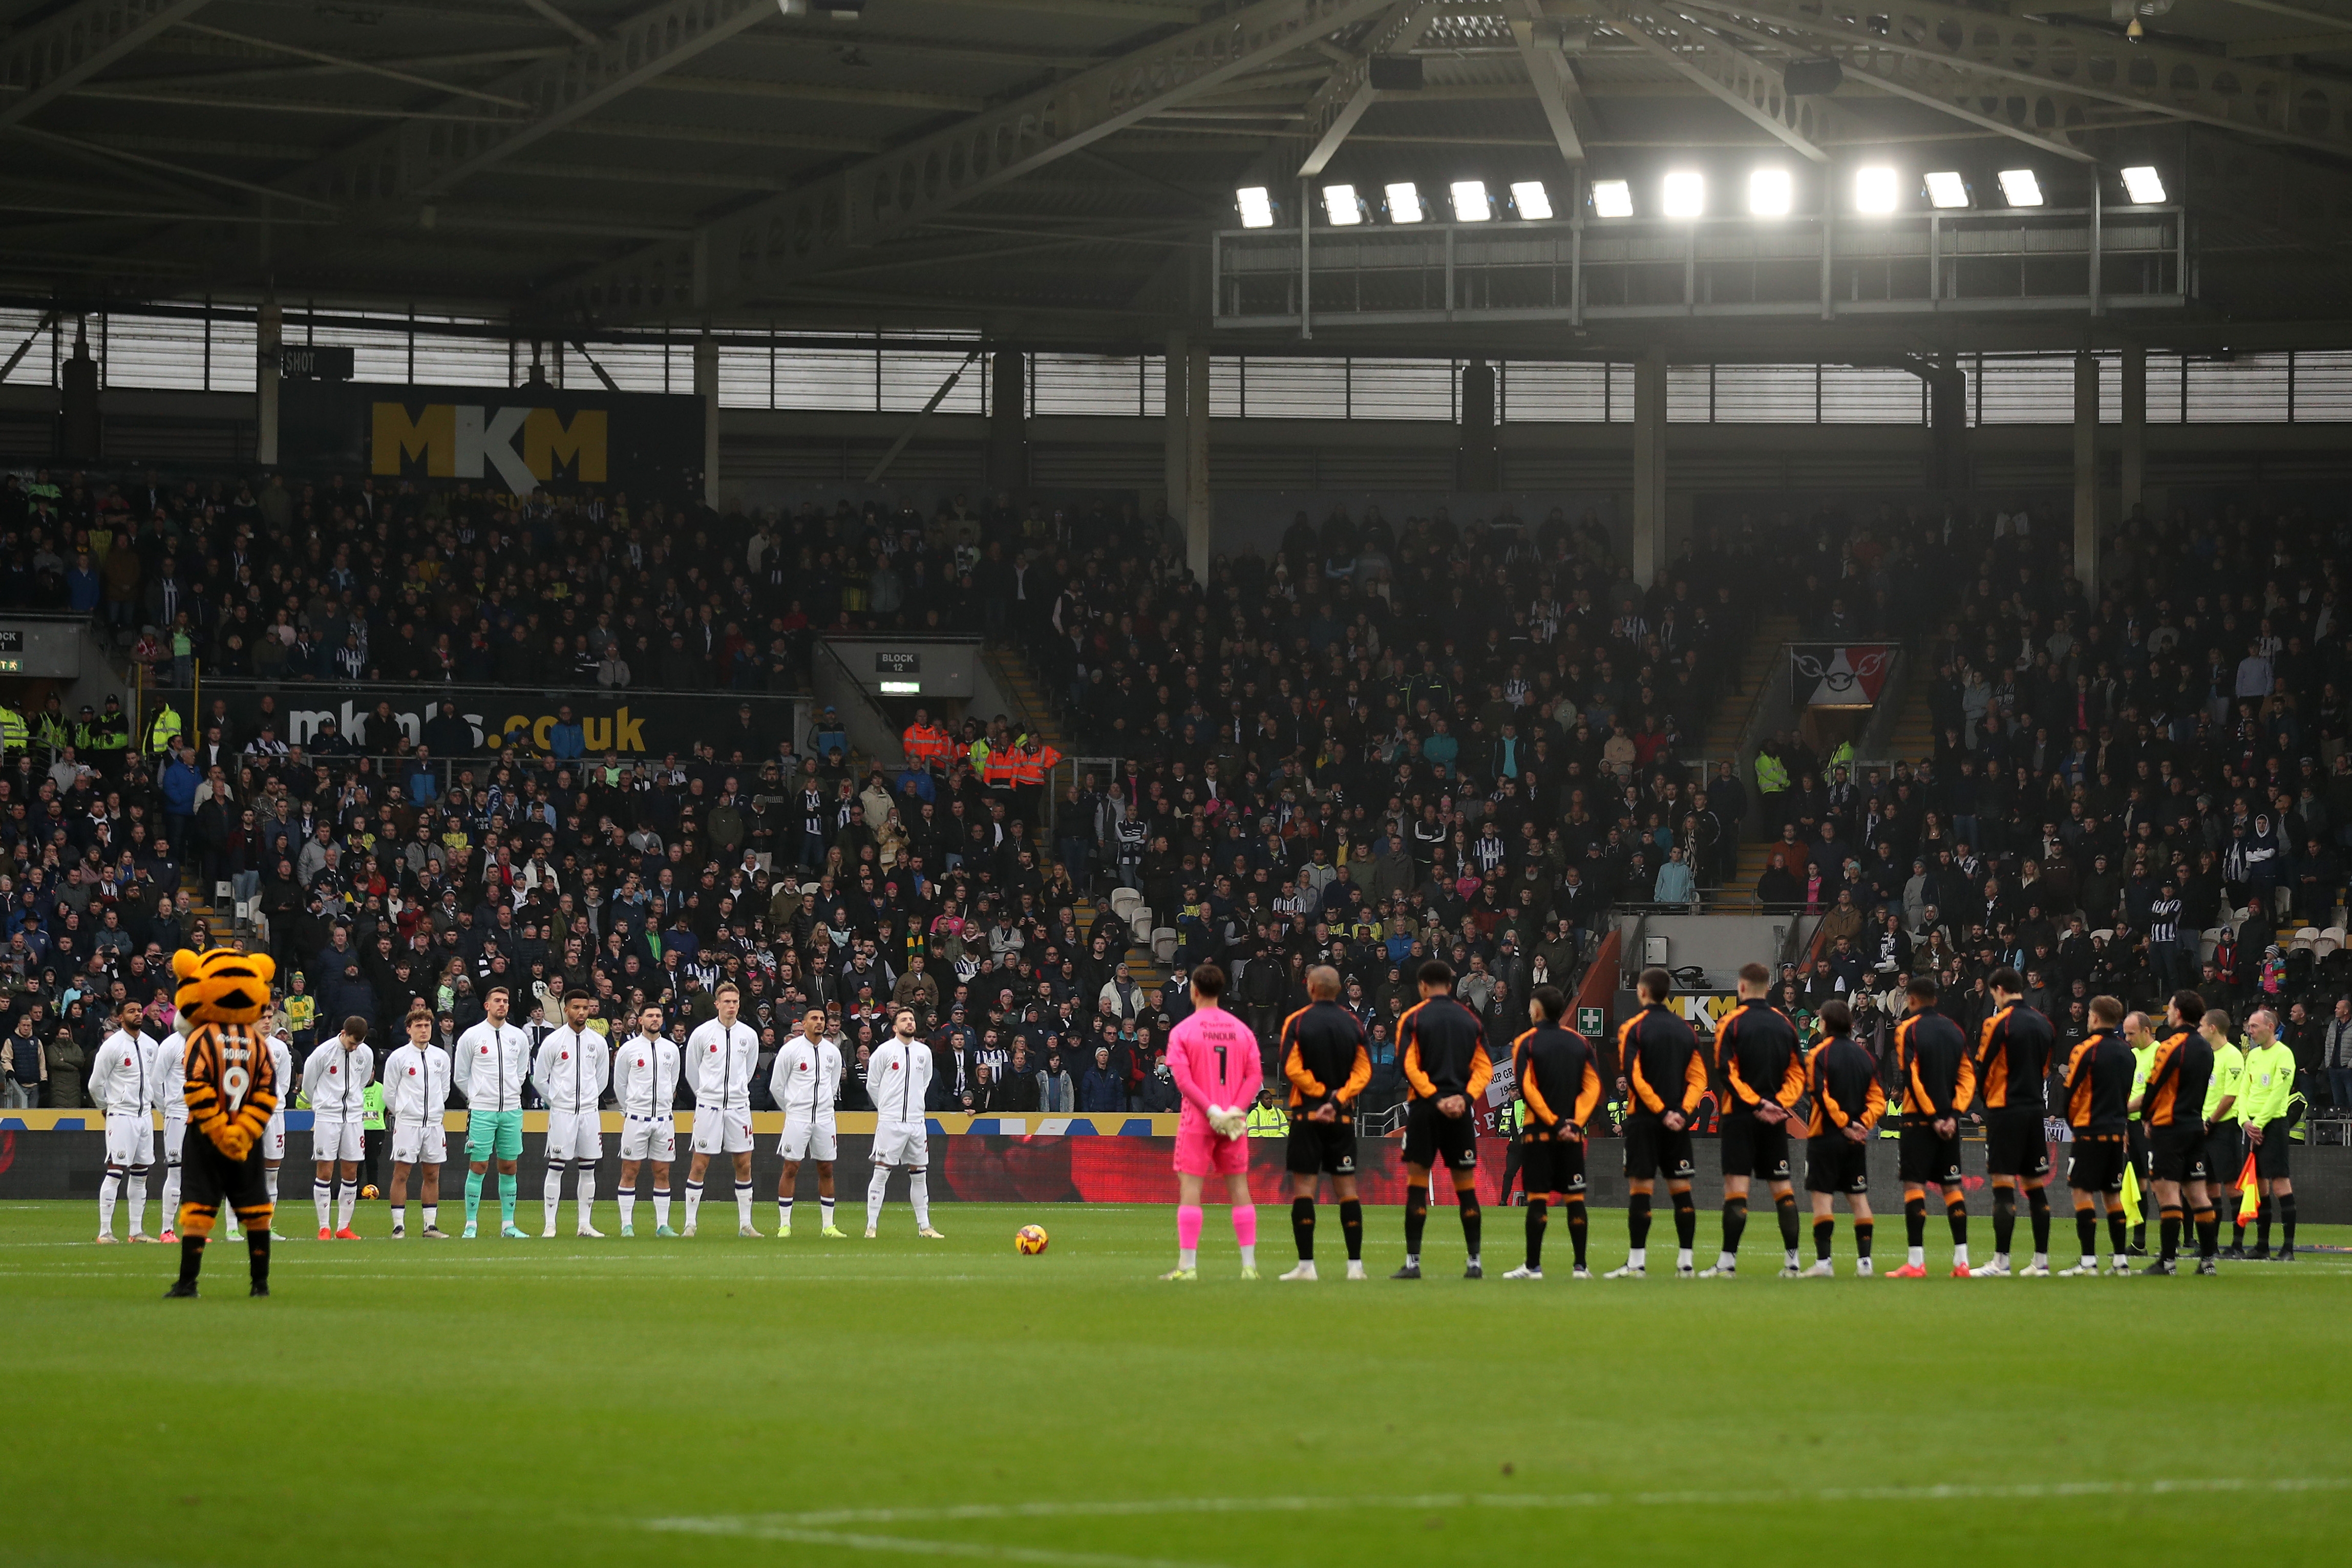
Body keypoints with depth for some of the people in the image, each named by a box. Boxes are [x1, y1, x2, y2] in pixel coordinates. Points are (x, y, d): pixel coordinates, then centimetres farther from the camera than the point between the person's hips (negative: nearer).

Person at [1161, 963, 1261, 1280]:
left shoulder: (1182, 1031, -5)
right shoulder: (1241, 1030, 7)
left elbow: (1182, 1079, -14)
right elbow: (1255, 1074, 0)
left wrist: (1210, 1110, -14)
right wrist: (1236, 1110, -7)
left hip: (1197, 1122, -4)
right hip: (1235, 1122, 4)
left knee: (1190, 1187, -2)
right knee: (1239, 1187, 7)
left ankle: (1187, 1265, -8)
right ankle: (1249, 1264, 6)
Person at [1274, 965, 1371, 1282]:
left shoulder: (1297, 1022, -5)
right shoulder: (1354, 1024, 4)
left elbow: (1292, 1068, -12)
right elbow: (1364, 1069, -2)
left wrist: (1322, 1094, -6)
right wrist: (1337, 1099, -8)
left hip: (1307, 1113, -3)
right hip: (1344, 1116, 3)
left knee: (1303, 1186, -1)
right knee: (1347, 1187, 6)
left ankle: (1306, 1264, -5)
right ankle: (1355, 1264, 3)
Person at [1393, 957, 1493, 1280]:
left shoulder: (1413, 1018, -1)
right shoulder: (1471, 1020, 10)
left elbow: (1408, 1065, -10)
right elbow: (1484, 1068, 4)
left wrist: (1435, 1099, -11)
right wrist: (1464, 1098, -6)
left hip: (1424, 1108, -3)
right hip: (1460, 1111, 3)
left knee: (1417, 1184, -1)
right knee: (1466, 1185, 6)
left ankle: (1413, 1261, -5)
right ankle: (1474, 1262, 5)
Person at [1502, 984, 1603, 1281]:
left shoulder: (1526, 1043, -4)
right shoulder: (1580, 1043, 8)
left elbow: (1526, 1088, -11)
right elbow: (1593, 1085, 1)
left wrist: (1553, 1122, -11)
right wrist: (1576, 1122, -4)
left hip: (1538, 1132, -3)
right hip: (1573, 1133, 3)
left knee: (1537, 1197, -3)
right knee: (1575, 1197, 6)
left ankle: (1533, 1265, -4)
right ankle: (1581, 1265, 4)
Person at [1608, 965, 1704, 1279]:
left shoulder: (1632, 1028, -5)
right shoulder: (1686, 1030, 10)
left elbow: (1633, 1077, -13)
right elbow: (1699, 1077, 4)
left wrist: (1661, 1113, -12)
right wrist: (1681, 1113, -4)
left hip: (1644, 1120, -4)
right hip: (1678, 1123, 4)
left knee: (1640, 1188, -3)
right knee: (1681, 1190, 6)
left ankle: (1636, 1262, -6)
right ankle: (1685, 1262, 4)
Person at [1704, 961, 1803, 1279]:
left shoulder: (1732, 1023, -4)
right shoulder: (1784, 1023, 9)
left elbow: (1726, 1071, -12)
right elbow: (1798, 1072, 6)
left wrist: (1757, 1103, -12)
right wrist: (1779, 1104, -2)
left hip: (1741, 1115, -4)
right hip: (1776, 1121, 4)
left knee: (1736, 1187, -7)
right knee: (1783, 1187, 8)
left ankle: (1728, 1261, -13)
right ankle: (1792, 1260, 8)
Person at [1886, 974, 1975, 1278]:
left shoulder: (1908, 1030, -6)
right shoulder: (1954, 1030, 10)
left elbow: (1911, 1078, -14)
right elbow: (1968, 1076, 5)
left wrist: (1933, 1117, -12)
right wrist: (1953, 1115, -1)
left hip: (1919, 1118, -5)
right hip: (1949, 1120, 5)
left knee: (1914, 1184, -4)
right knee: (1952, 1185, 9)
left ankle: (1916, 1262, -10)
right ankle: (1961, 1261, 6)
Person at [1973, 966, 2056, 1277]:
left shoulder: (1998, 1023, -10)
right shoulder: (2044, 1024, 9)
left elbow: (1983, 1069, -5)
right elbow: (2046, 1068, 14)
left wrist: (1985, 1100, 12)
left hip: (2005, 1111, -6)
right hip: (2035, 1110, 6)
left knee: (2003, 1185, -7)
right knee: (2035, 1185, 10)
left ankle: (2001, 1261, -10)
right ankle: (2041, 1261, 11)